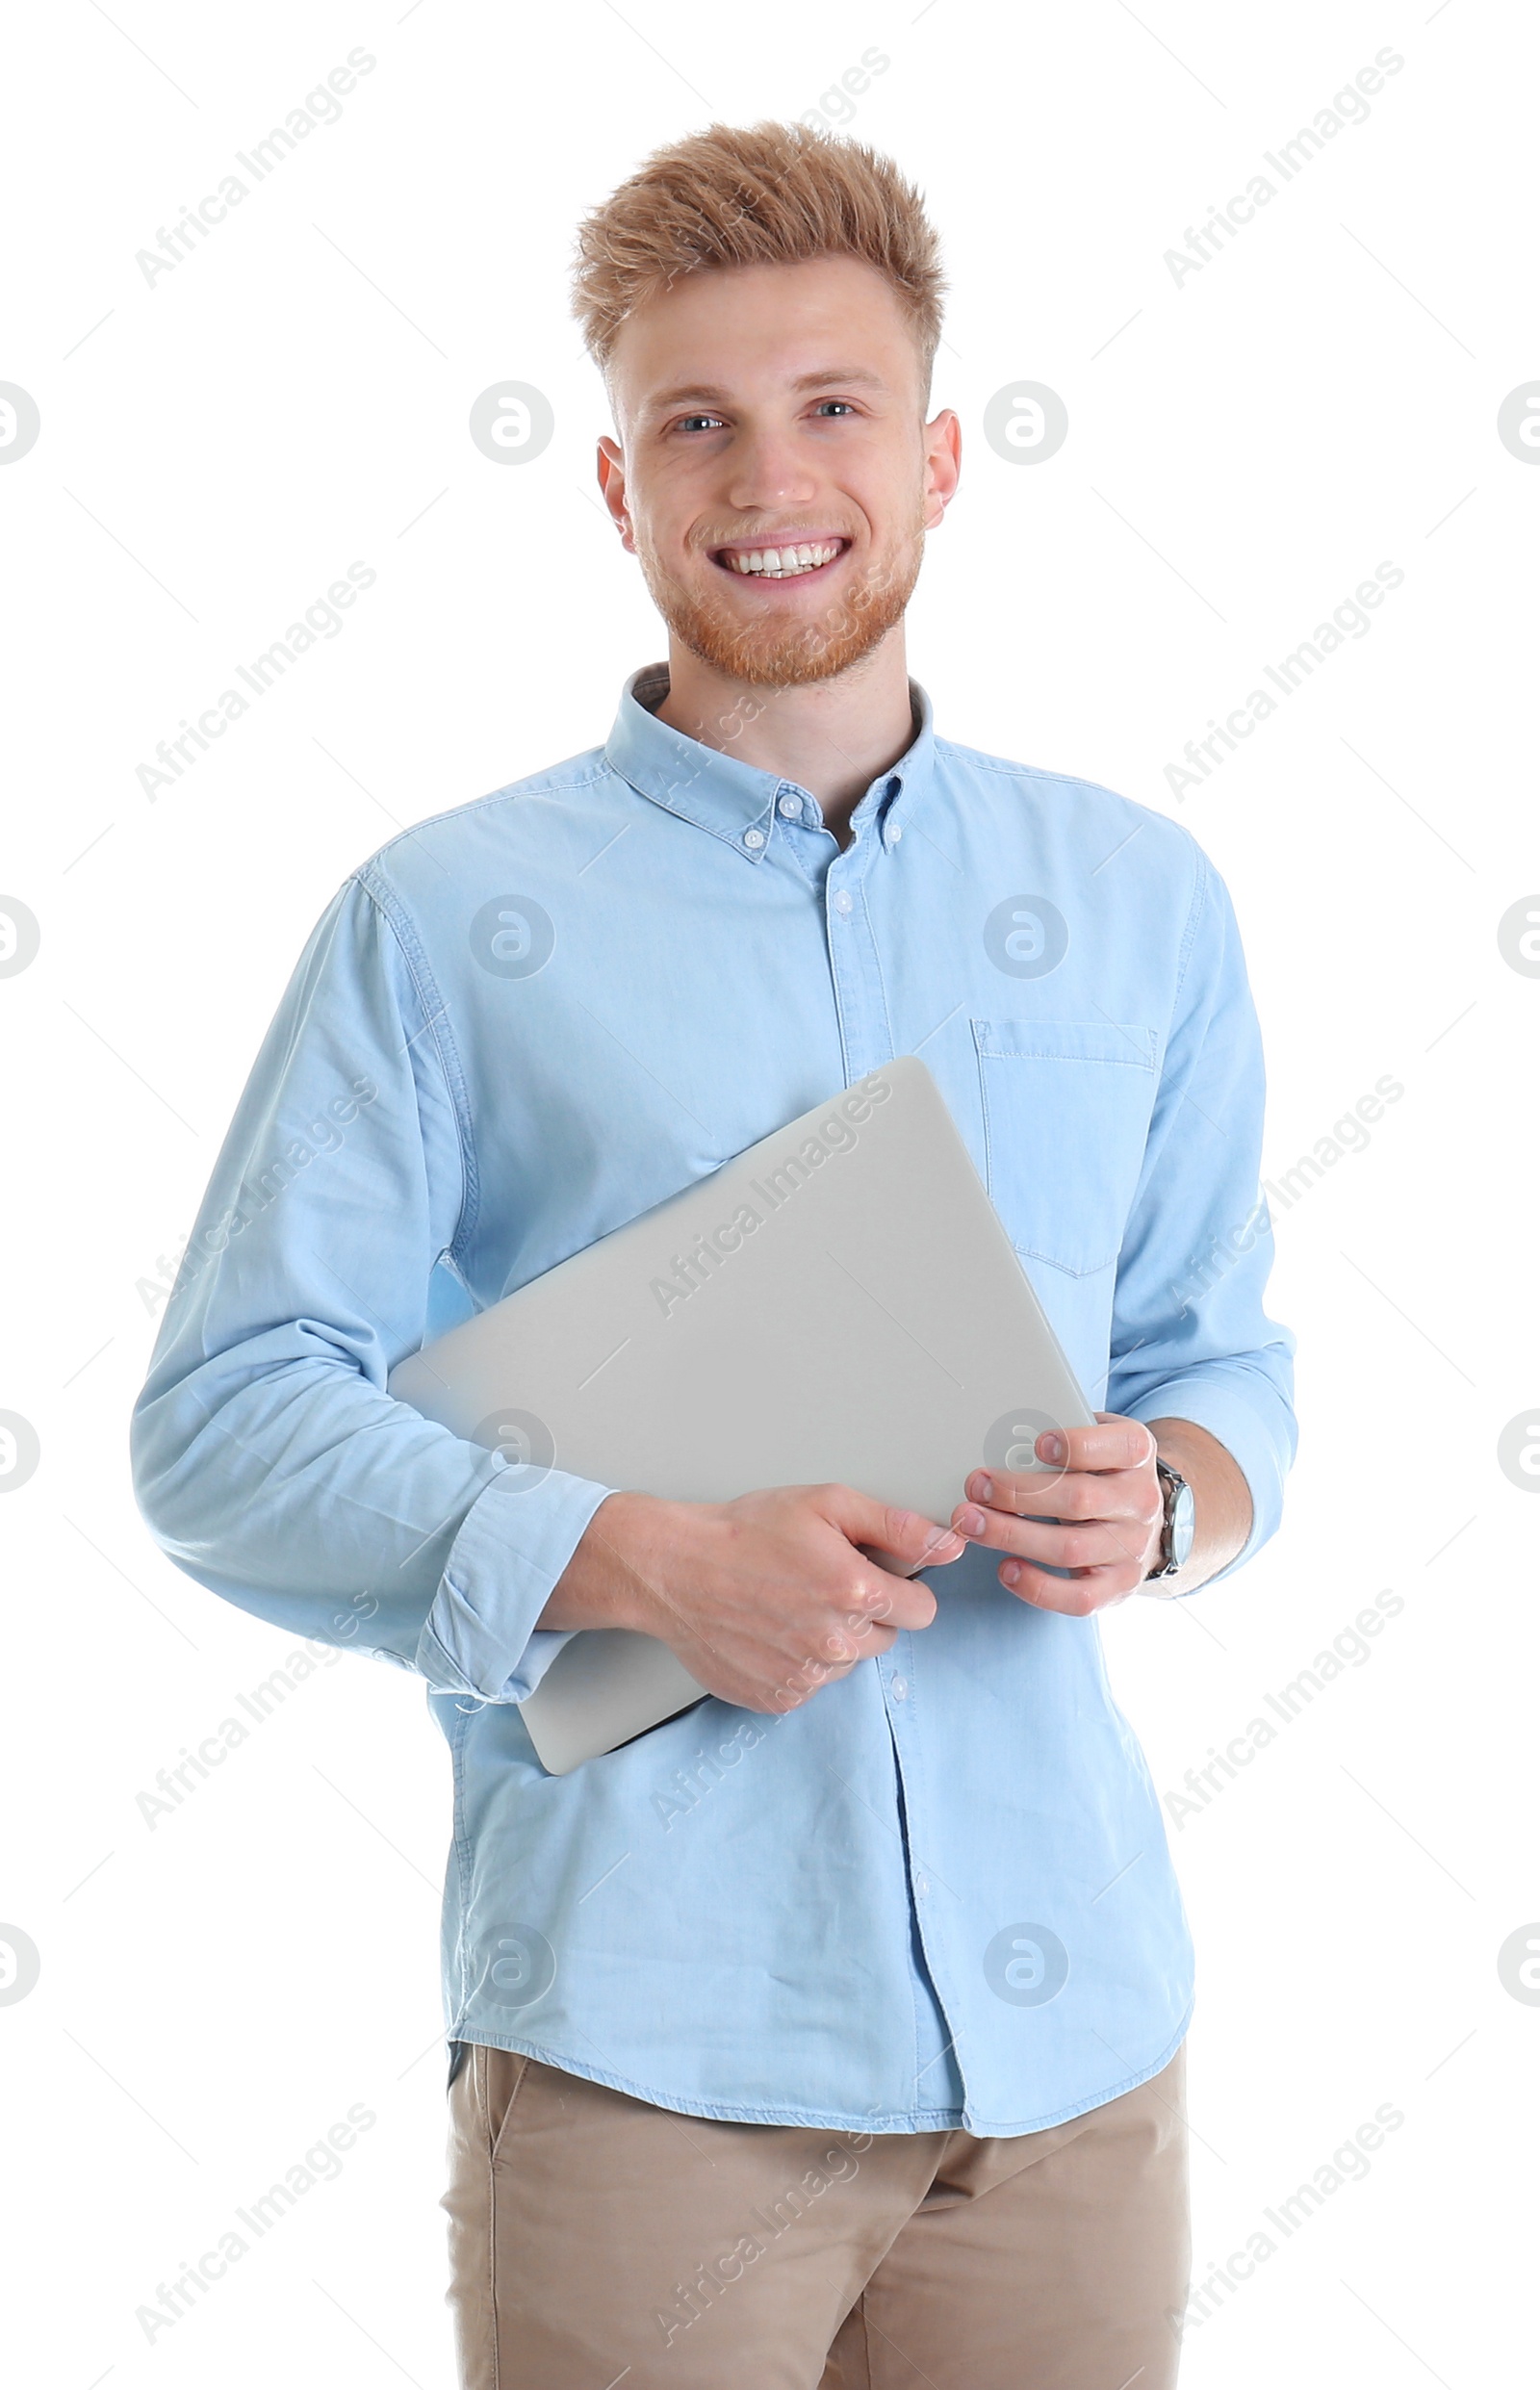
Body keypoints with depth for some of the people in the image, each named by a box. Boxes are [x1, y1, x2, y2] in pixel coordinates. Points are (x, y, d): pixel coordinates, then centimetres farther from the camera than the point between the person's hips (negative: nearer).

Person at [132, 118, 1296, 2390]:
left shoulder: (1144, 899, 11)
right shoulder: (447, 919, 1)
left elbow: (1225, 1356, 16)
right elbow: (223, 1427, -3)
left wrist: (1165, 1496, -7)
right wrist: (651, 1562, -16)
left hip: (1069, 2016, 3)